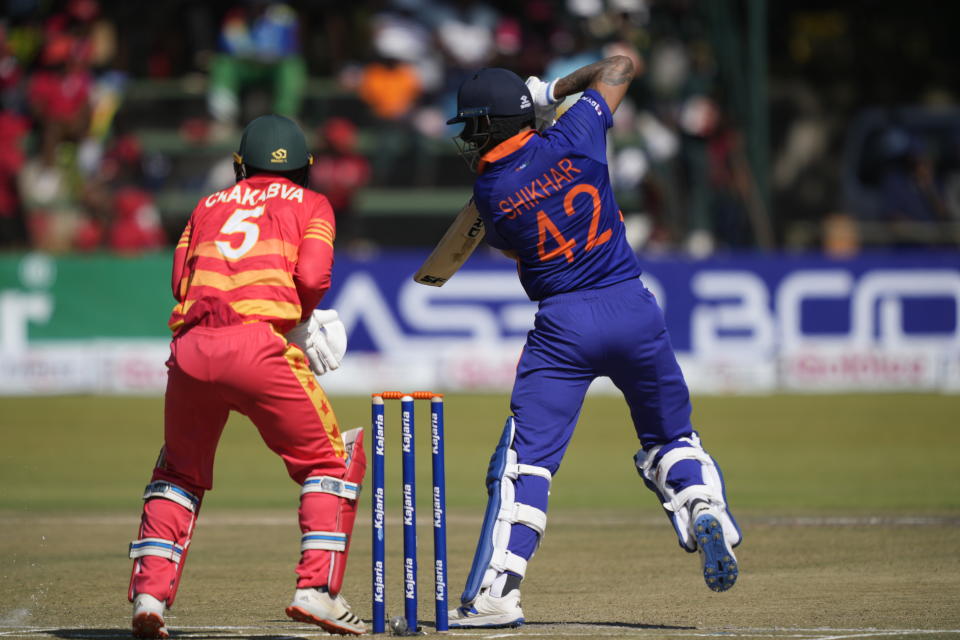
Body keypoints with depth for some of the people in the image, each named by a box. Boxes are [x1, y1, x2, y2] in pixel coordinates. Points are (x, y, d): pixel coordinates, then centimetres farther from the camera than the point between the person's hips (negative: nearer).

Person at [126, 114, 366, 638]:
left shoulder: (208, 206, 28)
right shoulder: (311, 205, 18)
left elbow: (180, 280, 15)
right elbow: (312, 277, 1)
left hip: (191, 347, 4)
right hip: (260, 345, -3)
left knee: (179, 473, 23)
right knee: (332, 459, 12)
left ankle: (149, 593, 8)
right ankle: (316, 587, -2)